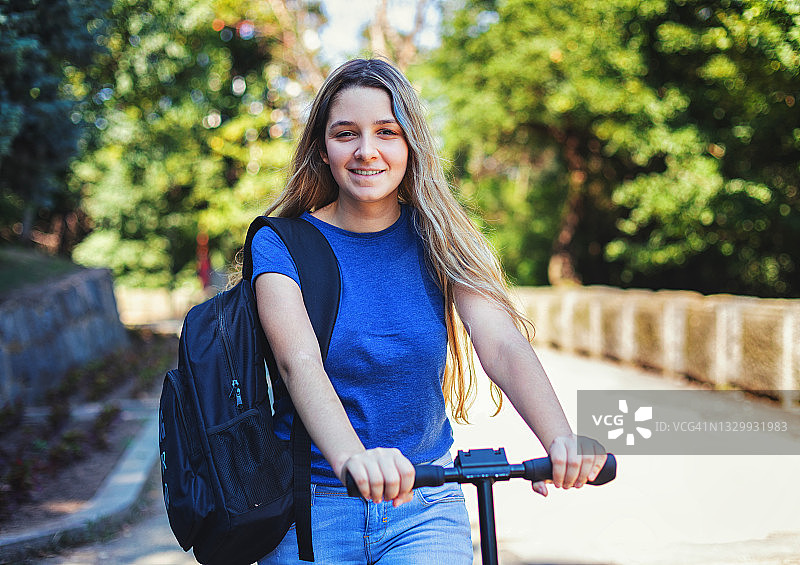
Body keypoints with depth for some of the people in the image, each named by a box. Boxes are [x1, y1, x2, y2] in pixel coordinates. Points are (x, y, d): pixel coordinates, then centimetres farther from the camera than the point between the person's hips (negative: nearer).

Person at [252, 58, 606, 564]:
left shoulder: (439, 240, 1)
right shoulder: (281, 246, -6)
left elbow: (501, 343, -15)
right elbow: (300, 363, -23)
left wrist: (560, 437, -34)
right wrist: (352, 458, -43)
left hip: (424, 508, 1)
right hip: (312, 514, -1)